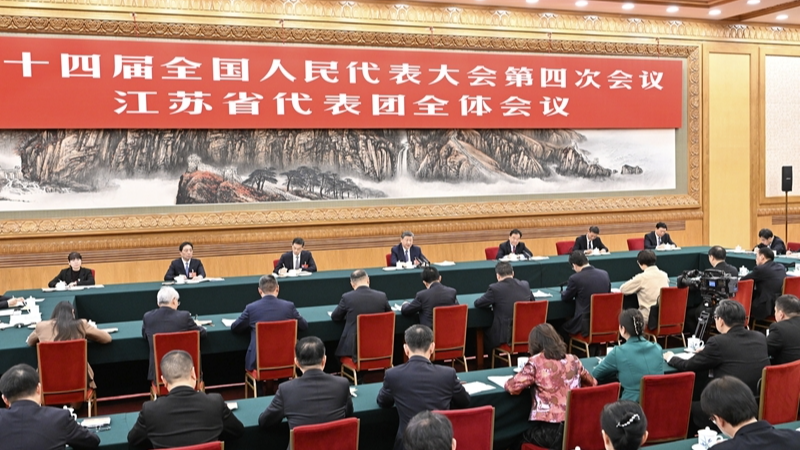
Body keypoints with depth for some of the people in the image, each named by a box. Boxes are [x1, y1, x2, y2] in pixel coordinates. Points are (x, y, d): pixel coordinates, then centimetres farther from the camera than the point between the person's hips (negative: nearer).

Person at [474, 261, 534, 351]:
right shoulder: (525, 285, 0)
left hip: (504, 335, -5)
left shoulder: (495, 288, -14)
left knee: (486, 334, 27)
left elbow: (477, 304, -2)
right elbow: (532, 300, 20)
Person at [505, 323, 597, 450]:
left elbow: (511, 387, -8)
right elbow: (592, 383, 22)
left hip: (547, 430, -5)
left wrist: (532, 381, 11)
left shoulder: (536, 362, -6)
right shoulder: (573, 360, 8)